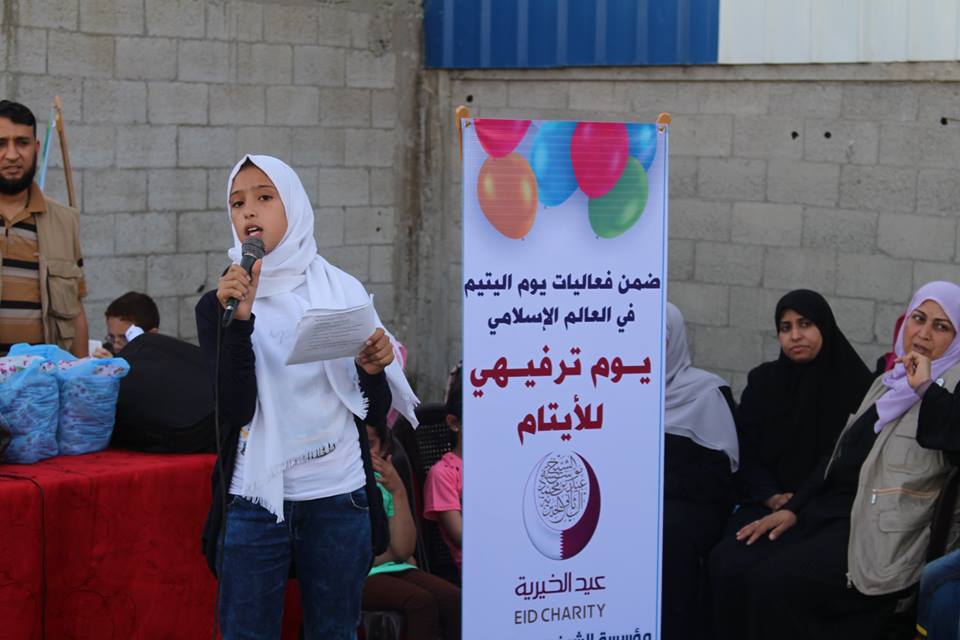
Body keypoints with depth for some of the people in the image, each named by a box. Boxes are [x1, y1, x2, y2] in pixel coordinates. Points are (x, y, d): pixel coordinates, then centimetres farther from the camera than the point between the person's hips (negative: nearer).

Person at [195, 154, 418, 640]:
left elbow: (376, 412, 6)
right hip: (255, 497, -1)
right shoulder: (218, 303, 1)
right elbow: (236, 408, -12)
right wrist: (239, 317, -19)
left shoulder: (342, 291, 3)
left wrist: (373, 369, -14)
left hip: (338, 495, 1)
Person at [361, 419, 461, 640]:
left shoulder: (384, 483, 11)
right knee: (420, 600, -30)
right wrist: (390, 553, -3)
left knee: (453, 597, -20)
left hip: (394, 568, 6)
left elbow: (403, 550, 0)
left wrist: (399, 493, -6)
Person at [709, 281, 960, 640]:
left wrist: (926, 388, -22)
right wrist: (793, 509, 12)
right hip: (829, 510, 8)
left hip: (879, 532, -8)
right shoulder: (889, 382, 20)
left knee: (771, 583, -25)